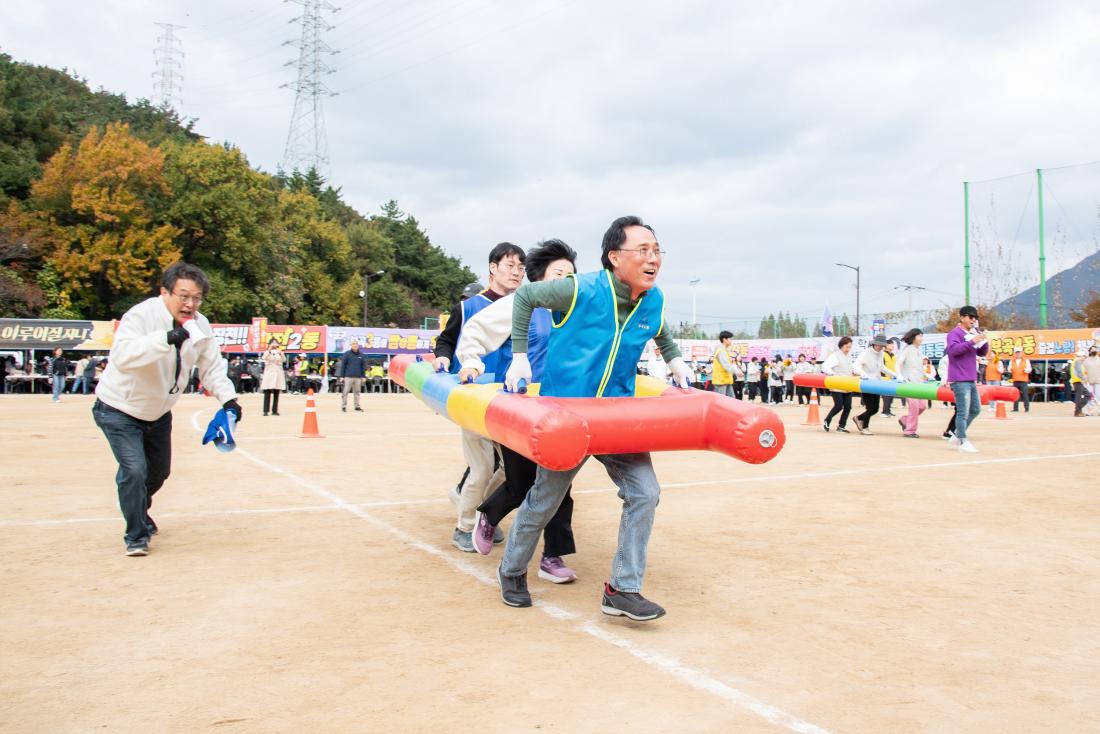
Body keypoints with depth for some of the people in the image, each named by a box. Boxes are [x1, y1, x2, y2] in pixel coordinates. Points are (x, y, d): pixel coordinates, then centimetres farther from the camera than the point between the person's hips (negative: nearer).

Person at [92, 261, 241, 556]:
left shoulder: (199, 325, -10)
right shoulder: (141, 316, -29)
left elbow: (212, 365, -5)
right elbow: (122, 356, -44)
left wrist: (227, 397, -21)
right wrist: (165, 339, -56)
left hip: (158, 412, 7)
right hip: (119, 409, -7)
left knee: (159, 471, 21)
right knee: (134, 470, -17)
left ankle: (139, 512, 51)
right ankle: (136, 536, 4)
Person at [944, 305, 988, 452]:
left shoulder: (973, 334, 17)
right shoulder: (955, 333, -8)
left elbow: (982, 353, 20)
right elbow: (953, 349, -24)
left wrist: (984, 341, 0)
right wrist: (972, 341, -27)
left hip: (971, 379, 9)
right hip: (959, 380, -9)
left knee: (975, 410, 15)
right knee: (963, 412, -8)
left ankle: (957, 436, 24)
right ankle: (963, 442, -3)